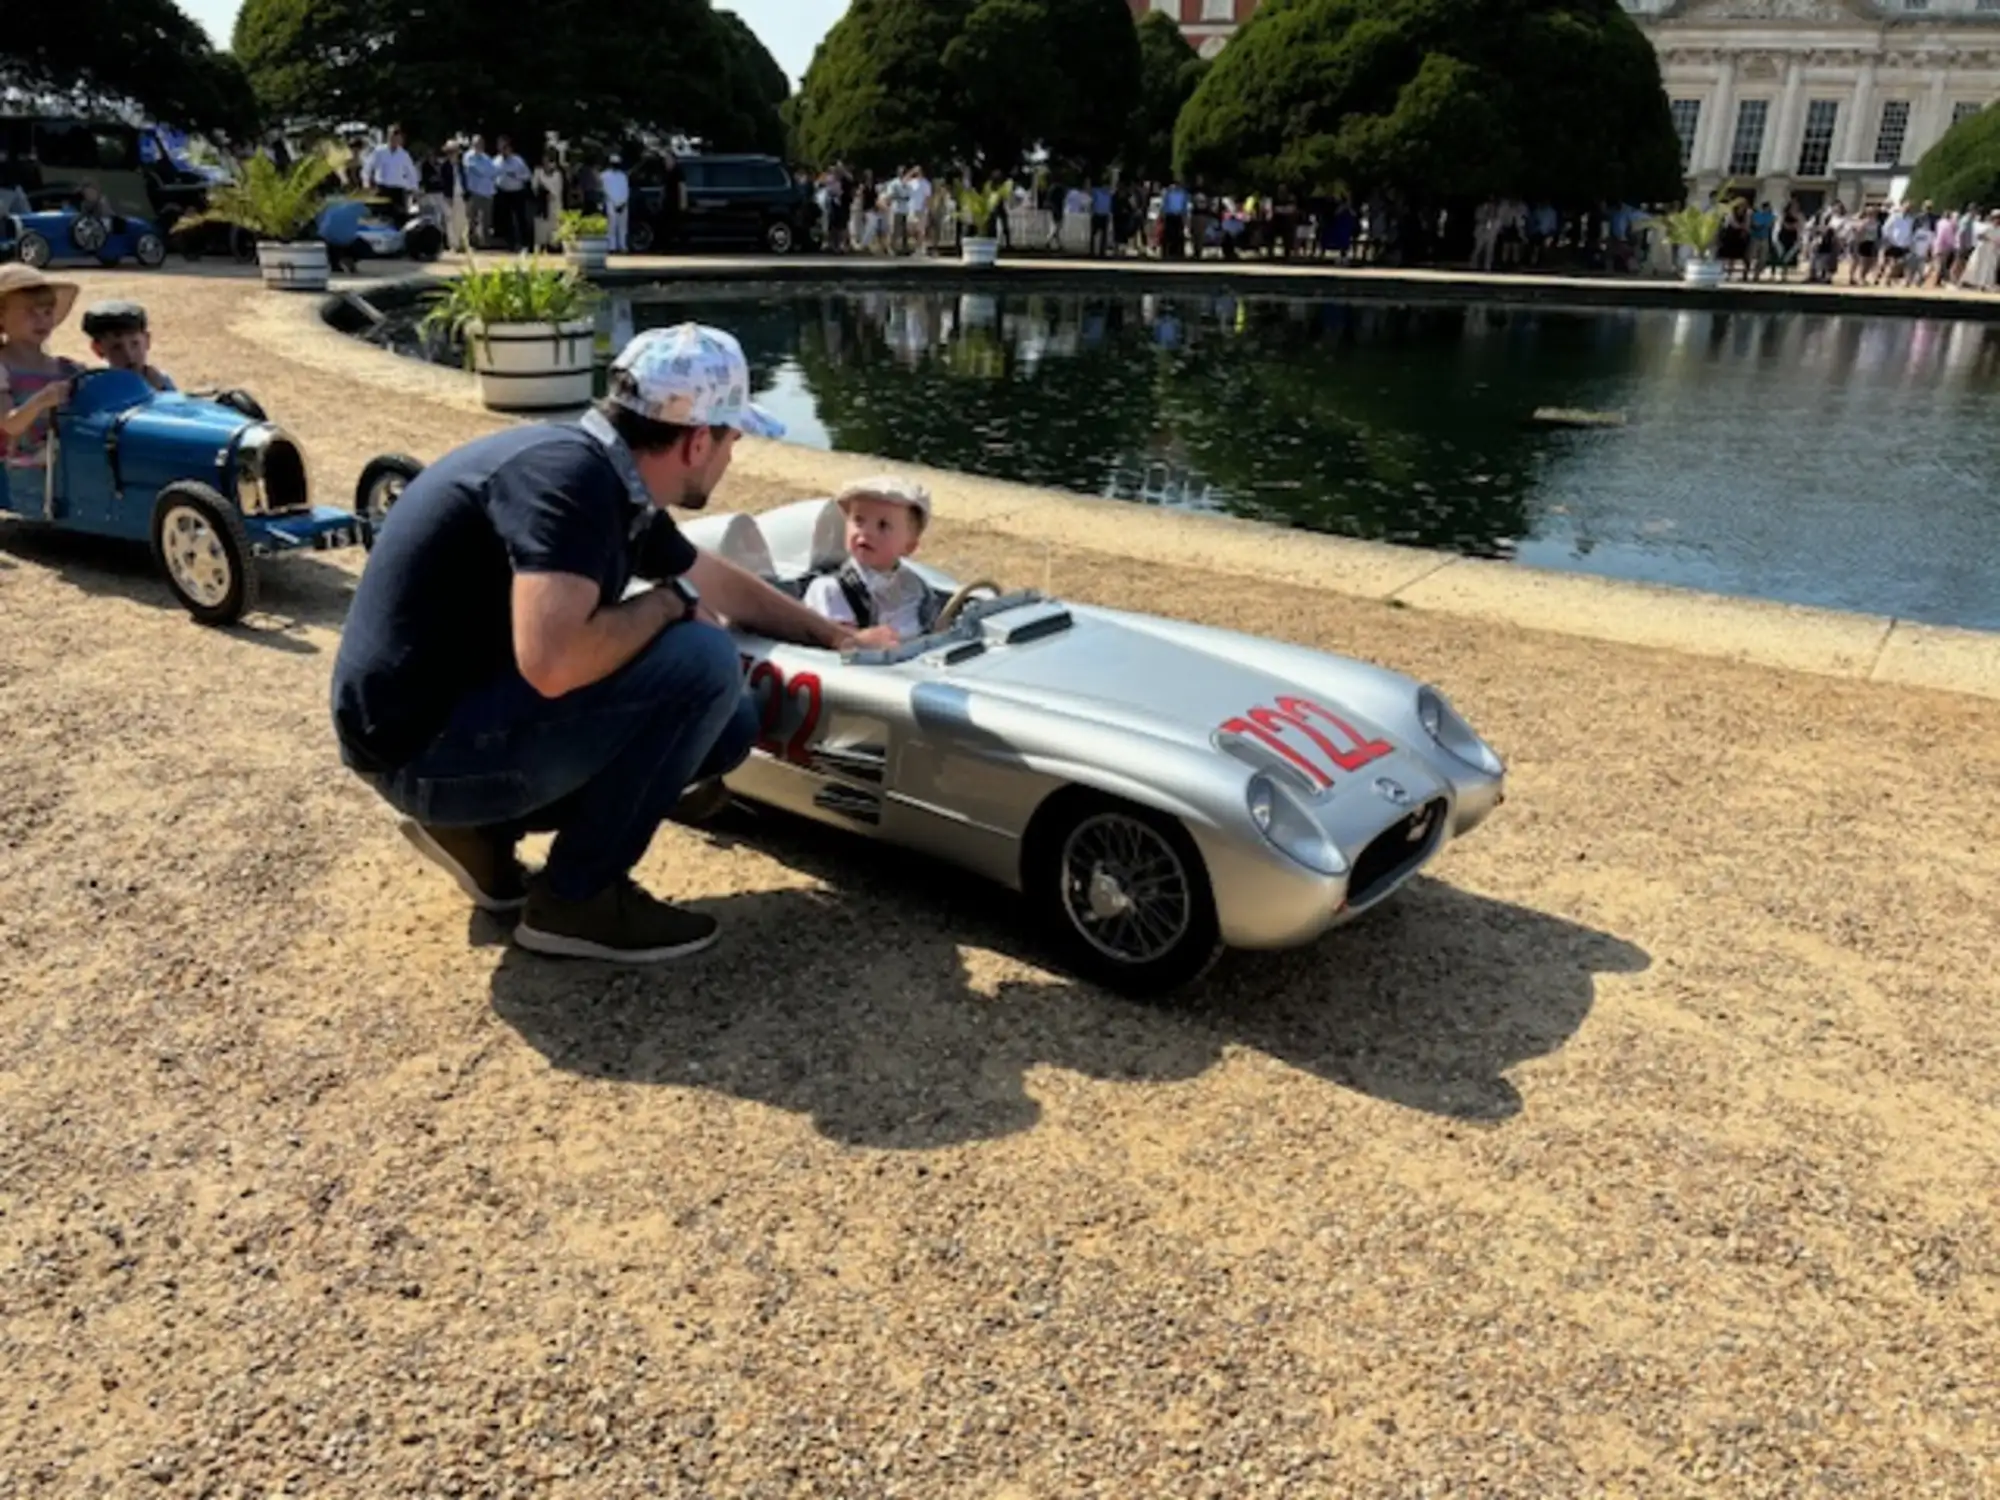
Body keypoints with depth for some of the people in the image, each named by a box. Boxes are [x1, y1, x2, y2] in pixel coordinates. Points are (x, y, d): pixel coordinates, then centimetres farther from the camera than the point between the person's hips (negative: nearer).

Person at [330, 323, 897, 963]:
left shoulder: (612, 486, 7)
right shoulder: (569, 475, -23)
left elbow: (729, 587, 22)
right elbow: (553, 662, -35)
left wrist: (837, 636, 32)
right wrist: (670, 602, -17)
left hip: (463, 719, 9)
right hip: (423, 745, -9)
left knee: (728, 724, 10)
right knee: (703, 664, -19)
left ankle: (479, 825, 14)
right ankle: (578, 898, -5)